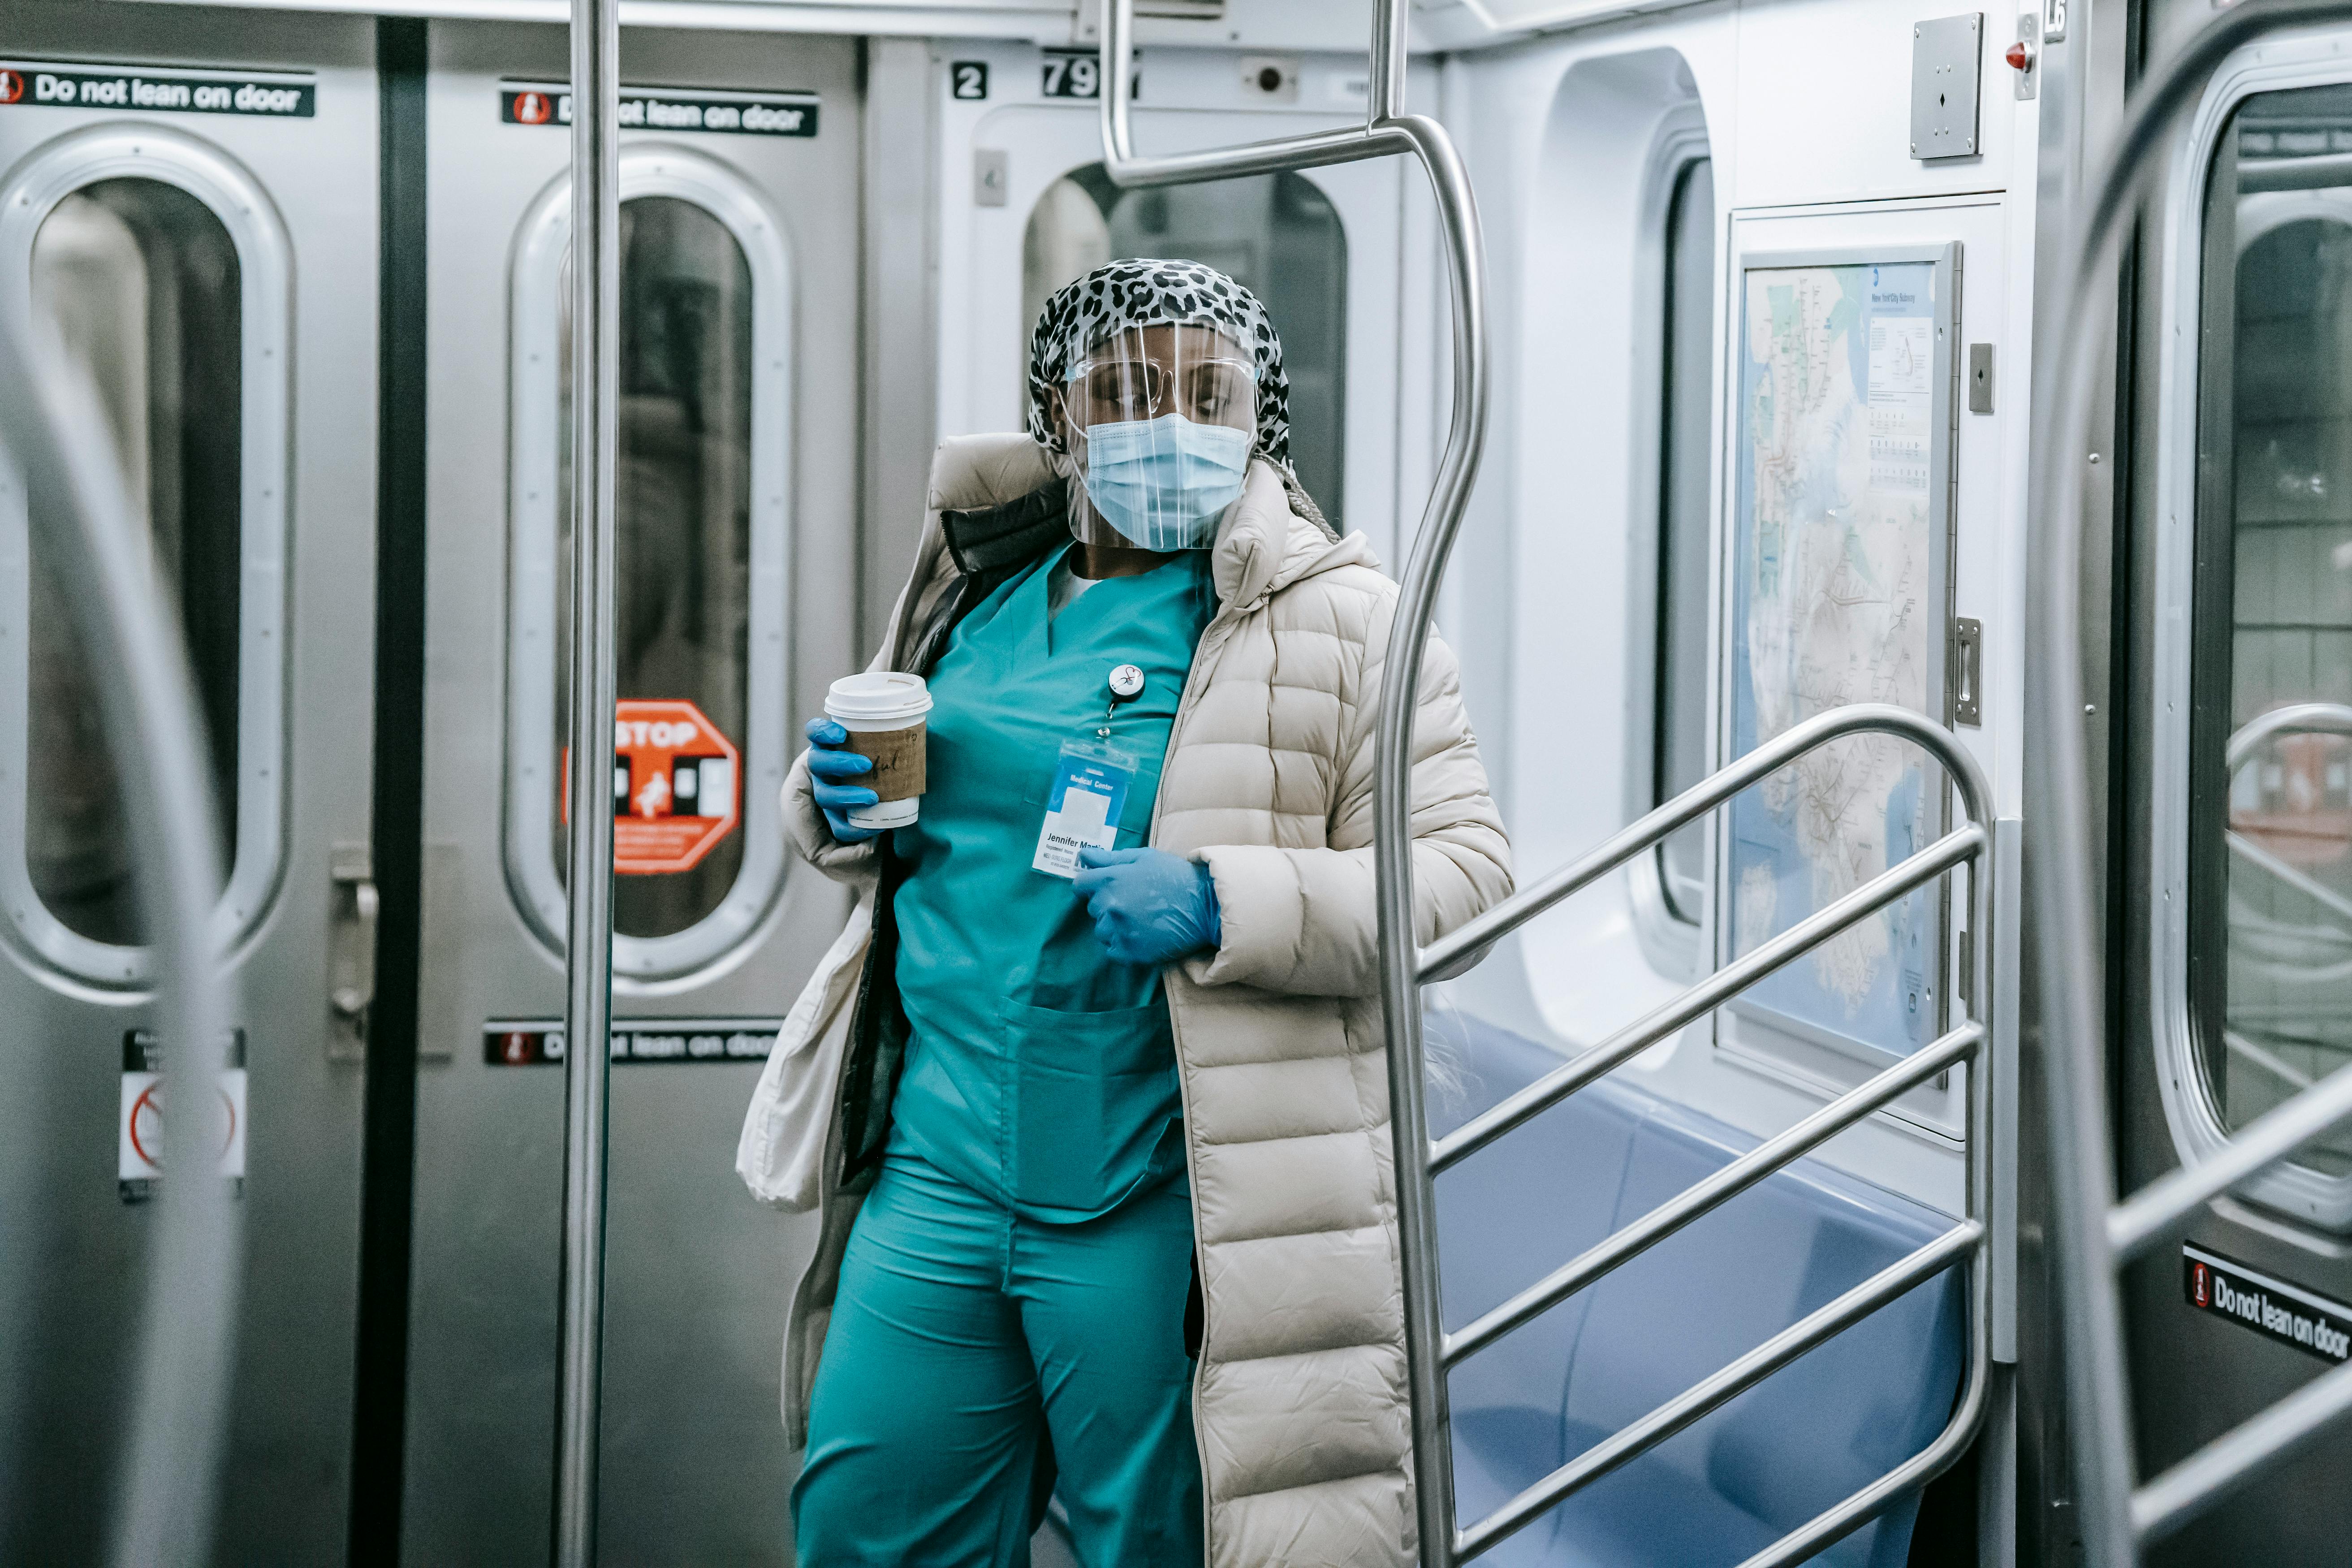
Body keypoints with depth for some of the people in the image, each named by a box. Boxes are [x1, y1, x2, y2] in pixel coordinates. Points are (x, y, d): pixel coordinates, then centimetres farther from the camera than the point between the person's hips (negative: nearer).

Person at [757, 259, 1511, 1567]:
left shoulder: (1334, 622, -4)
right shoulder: (981, 586, 11)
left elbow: (1463, 871, -10)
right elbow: (861, 820, 25)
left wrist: (1223, 906, -22)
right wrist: (840, 807, 1)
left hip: (1154, 1210, -5)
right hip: (941, 1159, 5)